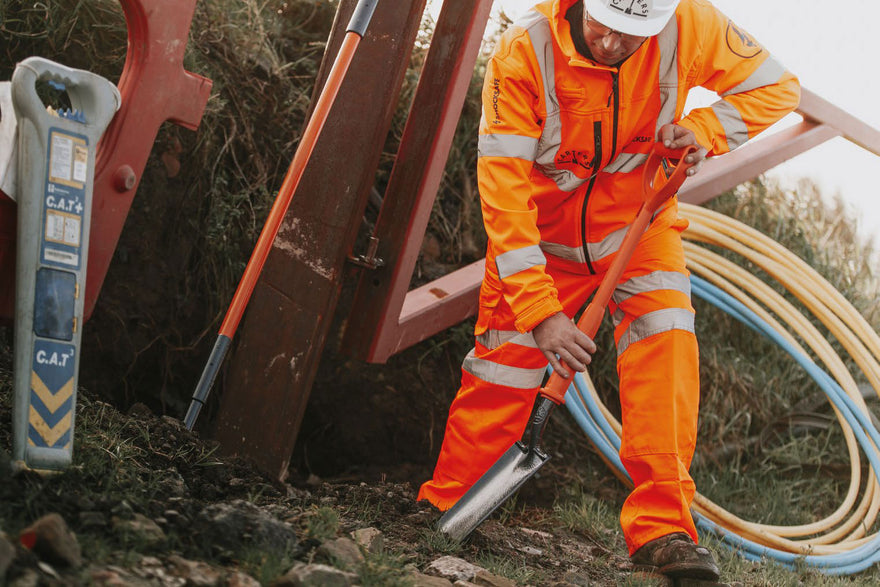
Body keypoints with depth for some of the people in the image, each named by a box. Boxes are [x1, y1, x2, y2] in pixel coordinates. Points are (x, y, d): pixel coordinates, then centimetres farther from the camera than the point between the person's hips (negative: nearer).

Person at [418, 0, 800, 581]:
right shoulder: (522, 53, -28)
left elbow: (777, 86, -5)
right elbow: (504, 195, -28)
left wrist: (705, 129, -24)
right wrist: (541, 311, -34)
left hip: (639, 227, 1)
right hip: (544, 234, -1)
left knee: (665, 341, -22)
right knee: (499, 374, -4)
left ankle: (662, 530, -19)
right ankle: (440, 512, 17)